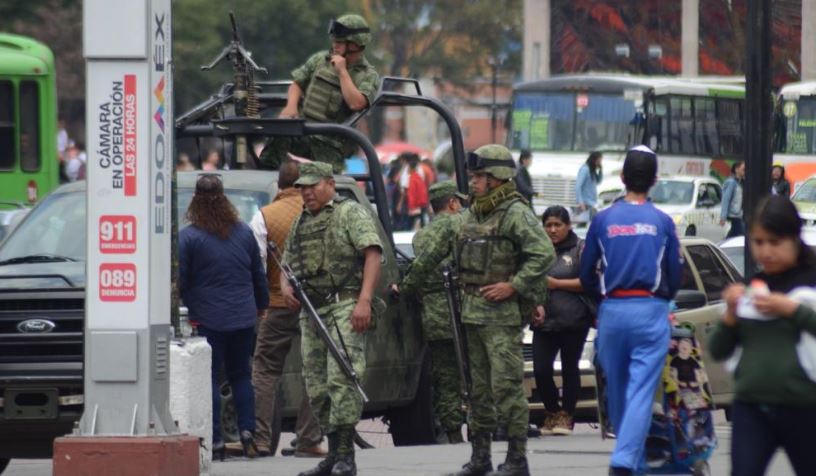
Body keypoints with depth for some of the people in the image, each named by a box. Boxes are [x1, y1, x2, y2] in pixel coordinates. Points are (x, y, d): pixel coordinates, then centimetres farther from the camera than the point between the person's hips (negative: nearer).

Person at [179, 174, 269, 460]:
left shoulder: (188, 237, -10)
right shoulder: (244, 233, 6)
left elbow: (181, 280, -9)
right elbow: (259, 275, 14)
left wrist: (189, 309, 4)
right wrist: (261, 305, 28)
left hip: (209, 318, -4)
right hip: (243, 317, 4)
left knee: (210, 378, 0)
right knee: (240, 375, 15)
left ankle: (215, 441, -3)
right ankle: (247, 431, 5)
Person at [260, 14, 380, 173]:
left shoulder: (368, 75, 3)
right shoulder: (320, 59, 17)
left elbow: (355, 103, -13)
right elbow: (297, 84, 19)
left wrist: (342, 71, -8)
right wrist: (291, 106, -2)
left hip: (331, 141, -3)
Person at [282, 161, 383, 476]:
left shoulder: (351, 213, -2)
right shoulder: (301, 223, 20)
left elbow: (373, 253, -11)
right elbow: (287, 263, 27)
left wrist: (364, 300, -21)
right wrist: (285, 287, 3)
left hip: (344, 306, -8)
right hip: (311, 311, 8)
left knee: (342, 379, -17)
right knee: (316, 387, 7)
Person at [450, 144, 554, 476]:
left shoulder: (516, 213, -11)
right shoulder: (475, 214, 16)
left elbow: (543, 254, -20)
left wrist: (514, 286, -20)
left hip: (502, 314, -9)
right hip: (472, 312, 9)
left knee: (507, 386, -10)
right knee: (479, 387, 13)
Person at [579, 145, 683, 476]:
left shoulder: (603, 220, 2)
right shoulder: (663, 223, -1)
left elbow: (587, 276, 7)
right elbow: (675, 276, 7)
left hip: (612, 312, 2)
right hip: (651, 312, -2)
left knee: (617, 390, 15)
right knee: (641, 391, -6)